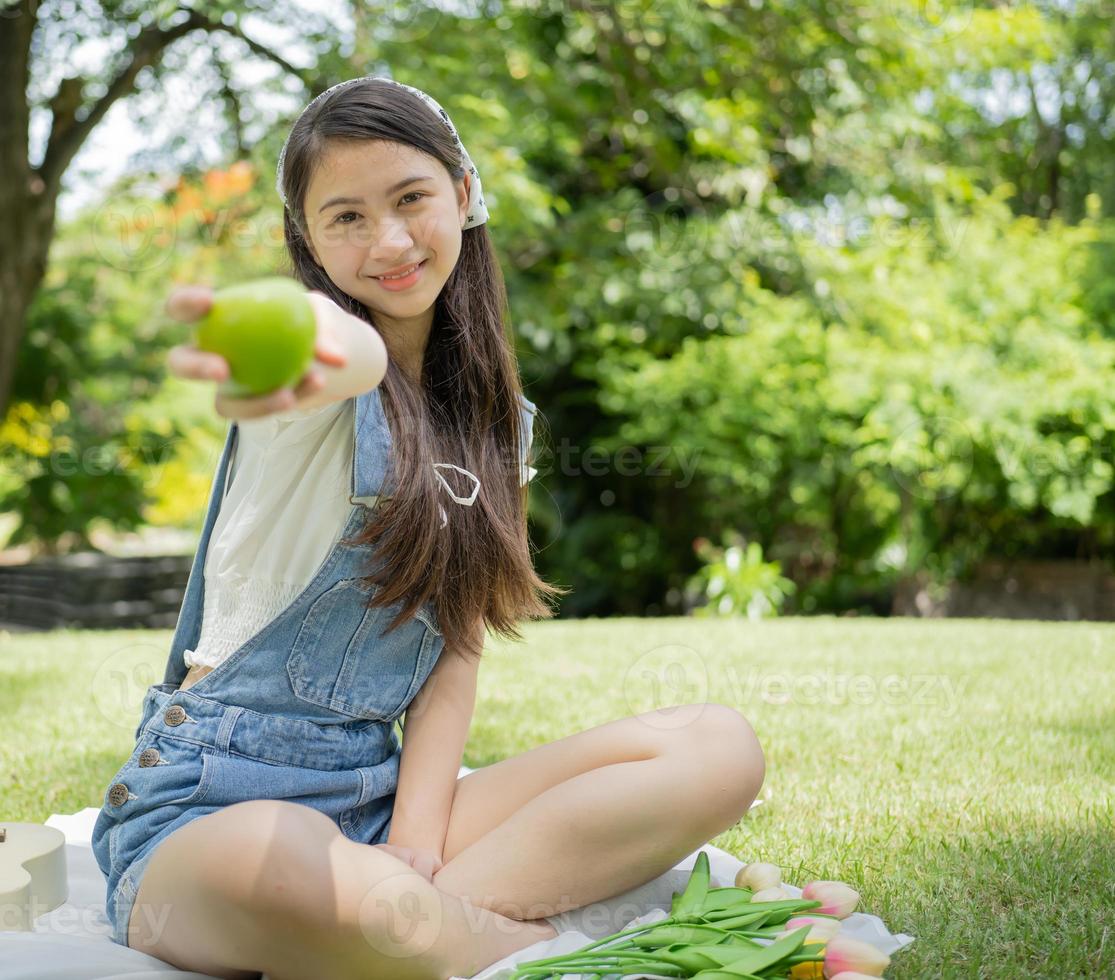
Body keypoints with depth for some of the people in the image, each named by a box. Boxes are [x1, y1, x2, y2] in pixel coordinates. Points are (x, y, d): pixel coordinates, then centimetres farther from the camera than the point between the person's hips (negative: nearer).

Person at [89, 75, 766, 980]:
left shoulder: (495, 416, 11)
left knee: (722, 748, -12)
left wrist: (419, 835, -9)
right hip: (214, 807, -5)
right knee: (269, 863, -43)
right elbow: (355, 354, -34)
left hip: (383, 794, 5)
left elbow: (457, 640, 6)